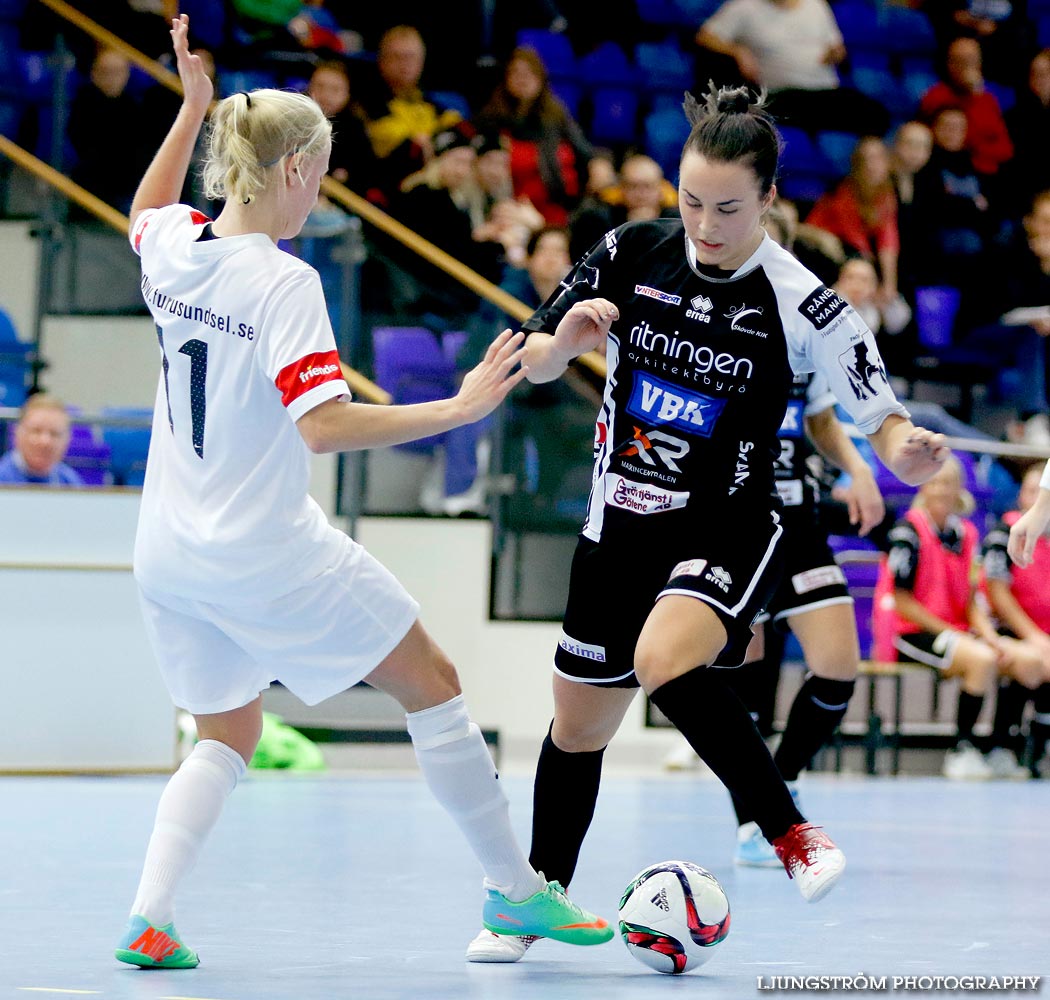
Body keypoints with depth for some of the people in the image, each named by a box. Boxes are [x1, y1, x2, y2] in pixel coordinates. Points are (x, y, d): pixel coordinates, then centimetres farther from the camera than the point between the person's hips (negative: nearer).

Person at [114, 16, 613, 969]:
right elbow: (325, 426, -27)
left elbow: (146, 211, 29)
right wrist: (459, 408, -24)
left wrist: (194, 105, 27)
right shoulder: (283, 283, -19)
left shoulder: (172, 248, 1)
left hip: (170, 556, 7)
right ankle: (518, 889, 16)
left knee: (226, 738, 20)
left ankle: (147, 918, 0)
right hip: (269, 551, -7)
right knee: (432, 684, 9)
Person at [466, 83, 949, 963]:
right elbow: (536, 364, 4)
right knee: (577, 729, 13)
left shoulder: (799, 302, -16)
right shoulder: (631, 255, -6)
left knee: (665, 662, -34)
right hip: (619, 526, 5)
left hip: (728, 528, -5)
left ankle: (793, 835, -19)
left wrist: (910, 449, -37)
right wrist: (565, 338, -20)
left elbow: (885, 425, -13)